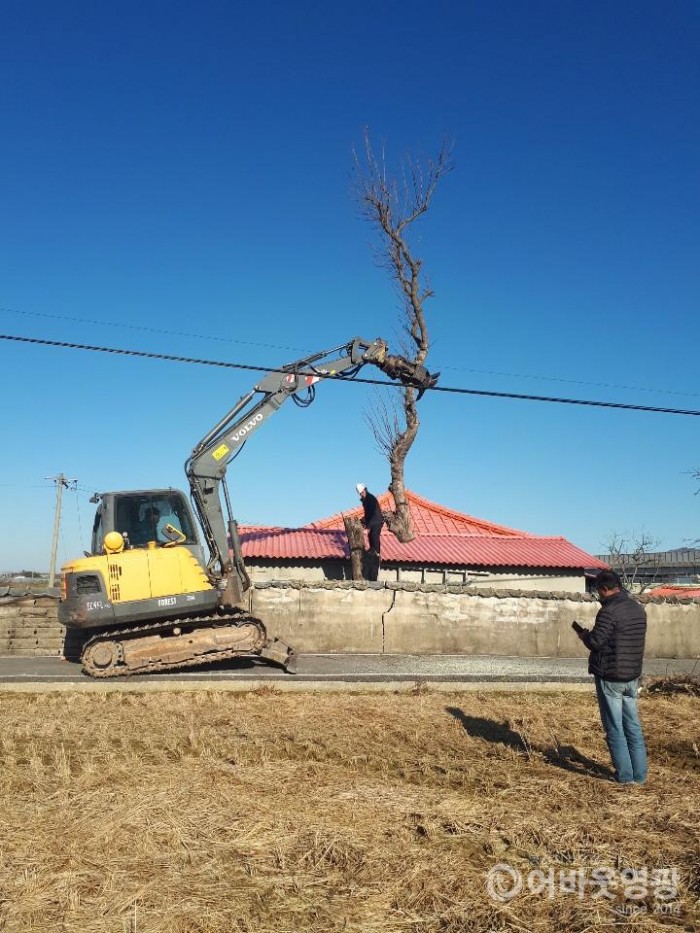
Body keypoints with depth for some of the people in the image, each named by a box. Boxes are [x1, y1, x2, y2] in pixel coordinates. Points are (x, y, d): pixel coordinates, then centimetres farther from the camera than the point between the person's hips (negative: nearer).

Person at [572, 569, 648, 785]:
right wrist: (590, 634, 16)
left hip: (610, 677, -7)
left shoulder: (609, 611, -19)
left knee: (615, 729, 3)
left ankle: (625, 775, 8)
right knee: (633, 726, 14)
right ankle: (639, 774, 18)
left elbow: (594, 643, -18)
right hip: (632, 676, 7)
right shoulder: (638, 609, 7)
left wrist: (582, 633, 2)